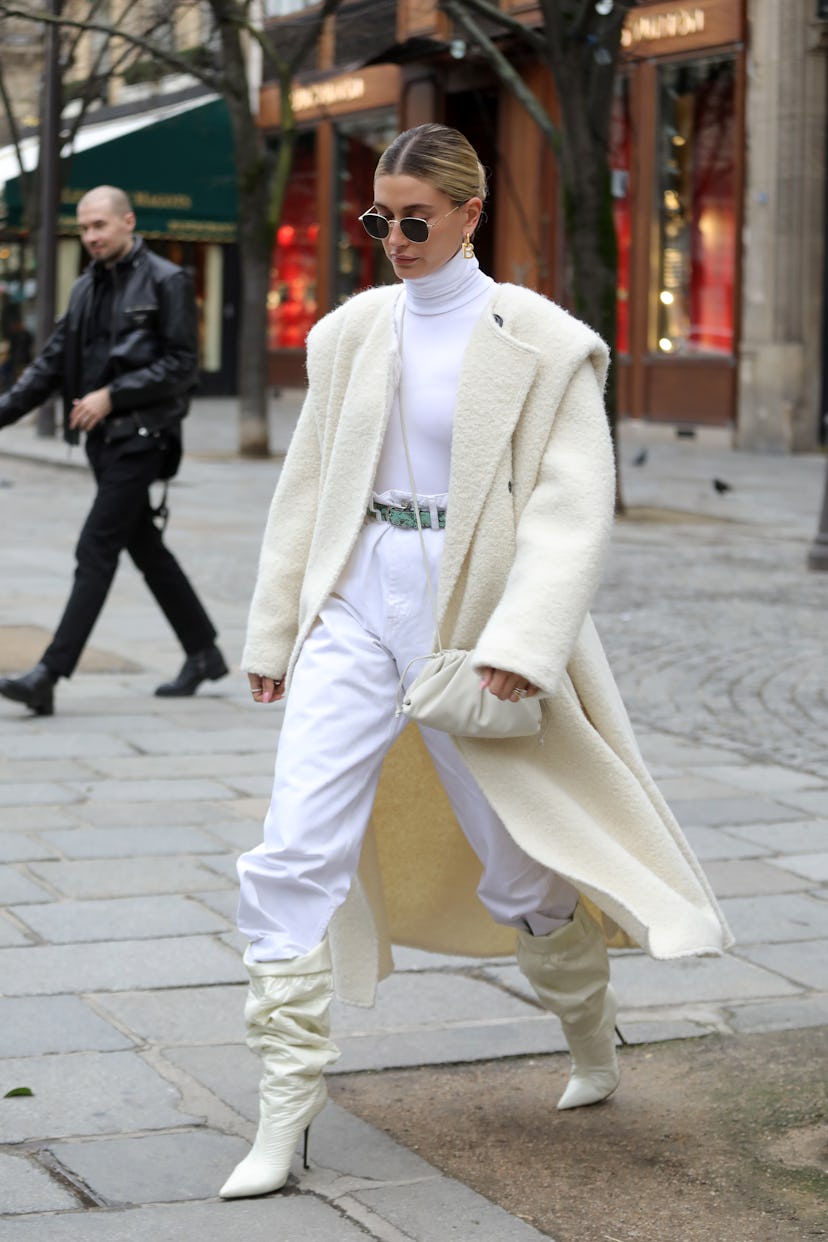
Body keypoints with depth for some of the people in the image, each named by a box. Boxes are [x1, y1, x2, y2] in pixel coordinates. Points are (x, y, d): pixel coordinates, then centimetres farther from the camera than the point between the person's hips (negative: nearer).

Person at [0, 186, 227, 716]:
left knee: (97, 550, -11)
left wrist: (112, 395, -18)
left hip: (142, 437, -8)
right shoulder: (87, 288, 14)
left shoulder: (166, 282, -7)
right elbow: (53, 361, 13)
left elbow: (182, 364, -12)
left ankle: (50, 674, -14)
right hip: (103, 436, 8)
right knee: (146, 548, 13)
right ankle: (204, 653, 26)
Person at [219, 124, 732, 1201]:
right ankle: (285, 1116, -3)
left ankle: (592, 1035, 40)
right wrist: (274, 634, 15)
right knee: (295, 851, -10)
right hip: (357, 600, 4)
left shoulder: (541, 344, -5)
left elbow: (573, 508, -11)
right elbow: (308, 489, 15)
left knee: (517, 866, 10)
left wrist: (519, 644, -21)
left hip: (472, 613, -3)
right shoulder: (351, 333, 8)